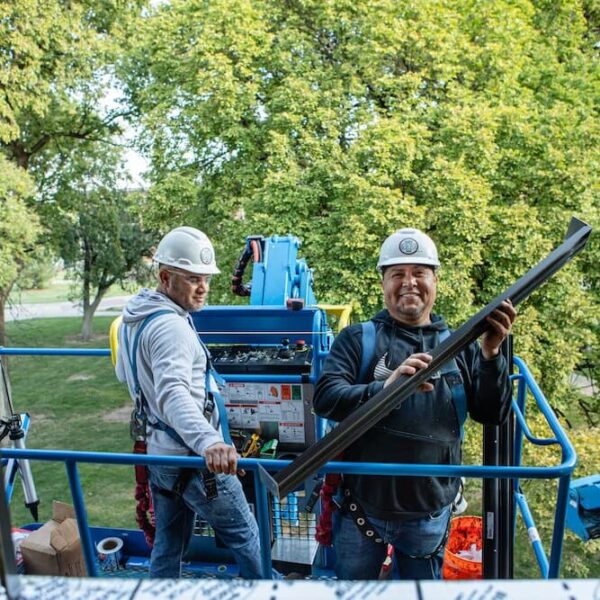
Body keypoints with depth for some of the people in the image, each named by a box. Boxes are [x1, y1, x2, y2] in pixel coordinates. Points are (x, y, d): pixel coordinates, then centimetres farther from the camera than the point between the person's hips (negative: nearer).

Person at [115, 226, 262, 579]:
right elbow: (174, 393, -39)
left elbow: (125, 374, 22)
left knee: (168, 546, 20)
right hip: (192, 458, -9)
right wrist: (207, 440, -53)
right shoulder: (170, 325, -23)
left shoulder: (133, 319, 7)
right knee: (245, 533, 10)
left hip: (159, 453, 9)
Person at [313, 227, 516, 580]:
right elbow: (325, 398, -16)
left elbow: (493, 415, -2)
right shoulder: (358, 339, -4)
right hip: (363, 507, -1)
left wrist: (491, 355, -19)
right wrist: (385, 388, -34)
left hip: (429, 516, 2)